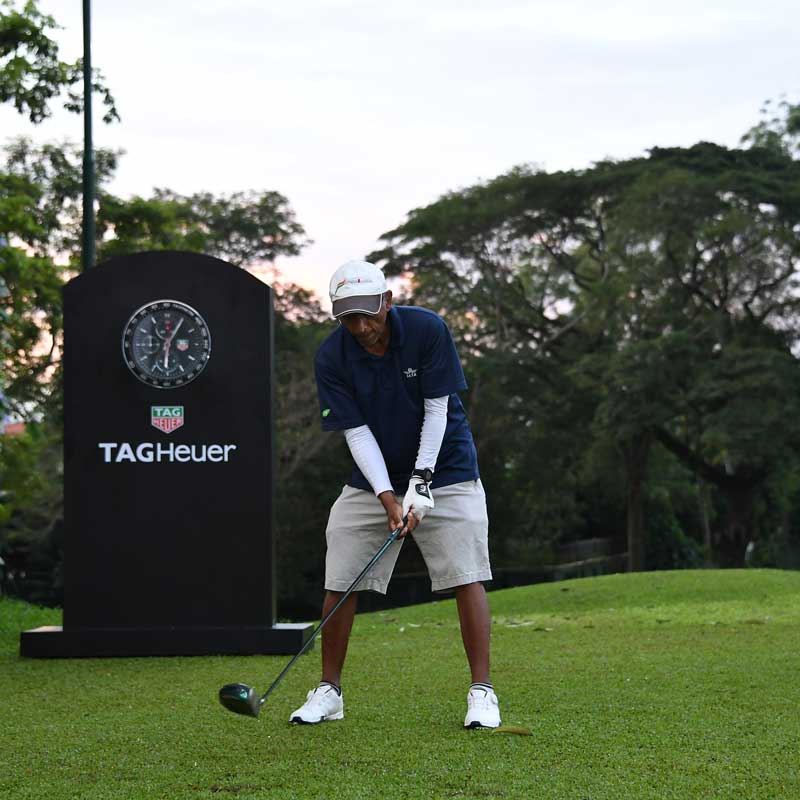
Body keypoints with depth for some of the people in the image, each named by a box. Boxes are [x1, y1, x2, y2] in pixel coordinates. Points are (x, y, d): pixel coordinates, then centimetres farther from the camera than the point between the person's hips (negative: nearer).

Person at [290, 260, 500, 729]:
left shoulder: (428, 330, -17)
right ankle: (329, 692, 11)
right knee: (340, 584, -2)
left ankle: (482, 692, -6)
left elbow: (437, 410, -14)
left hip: (444, 473, -2)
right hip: (373, 480, 2)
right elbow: (356, 432, -13)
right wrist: (388, 497, -23)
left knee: (466, 578, -12)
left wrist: (421, 482, -20)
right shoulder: (331, 357, -13)